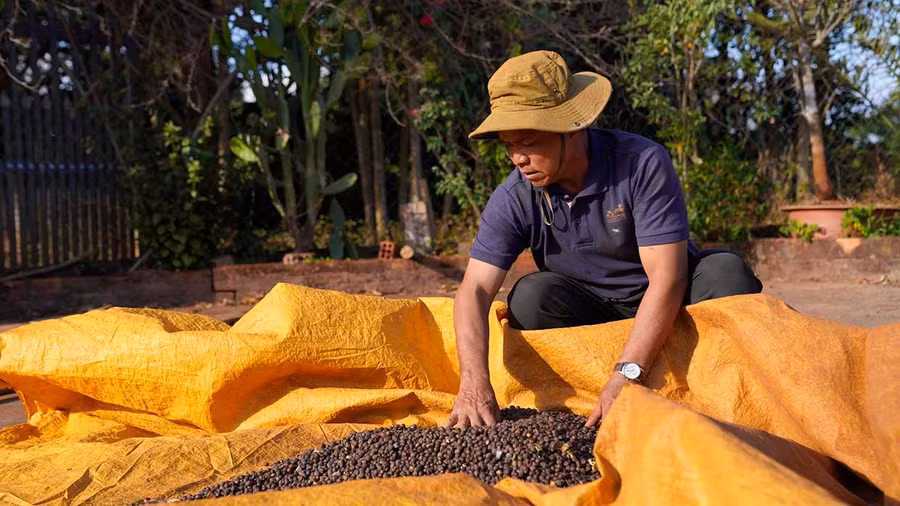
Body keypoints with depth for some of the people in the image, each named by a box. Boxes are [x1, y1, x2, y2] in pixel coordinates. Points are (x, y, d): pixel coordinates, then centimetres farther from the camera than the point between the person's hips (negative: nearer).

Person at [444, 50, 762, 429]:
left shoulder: (644, 164, -26)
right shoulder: (513, 199, -17)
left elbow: (667, 277, -31)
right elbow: (475, 289, -22)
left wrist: (626, 376, -40)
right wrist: (474, 383, -39)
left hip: (666, 302, -1)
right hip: (590, 308, 2)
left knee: (725, 273, -29)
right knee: (531, 296, -26)